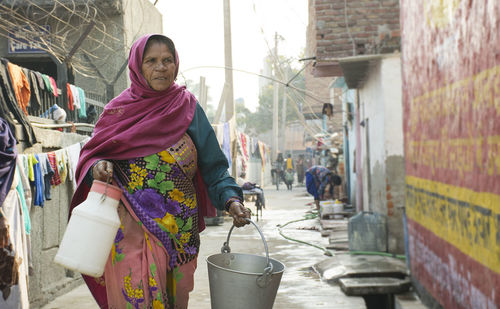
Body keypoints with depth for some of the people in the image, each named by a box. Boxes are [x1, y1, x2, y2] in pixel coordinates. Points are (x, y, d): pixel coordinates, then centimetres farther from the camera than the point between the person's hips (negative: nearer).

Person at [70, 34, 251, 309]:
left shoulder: (188, 108, 6)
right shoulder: (118, 109, 8)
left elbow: (213, 165, 3)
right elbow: (91, 155, 10)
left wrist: (231, 199, -13)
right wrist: (98, 167, -14)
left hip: (177, 229, 1)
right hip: (130, 228, -1)